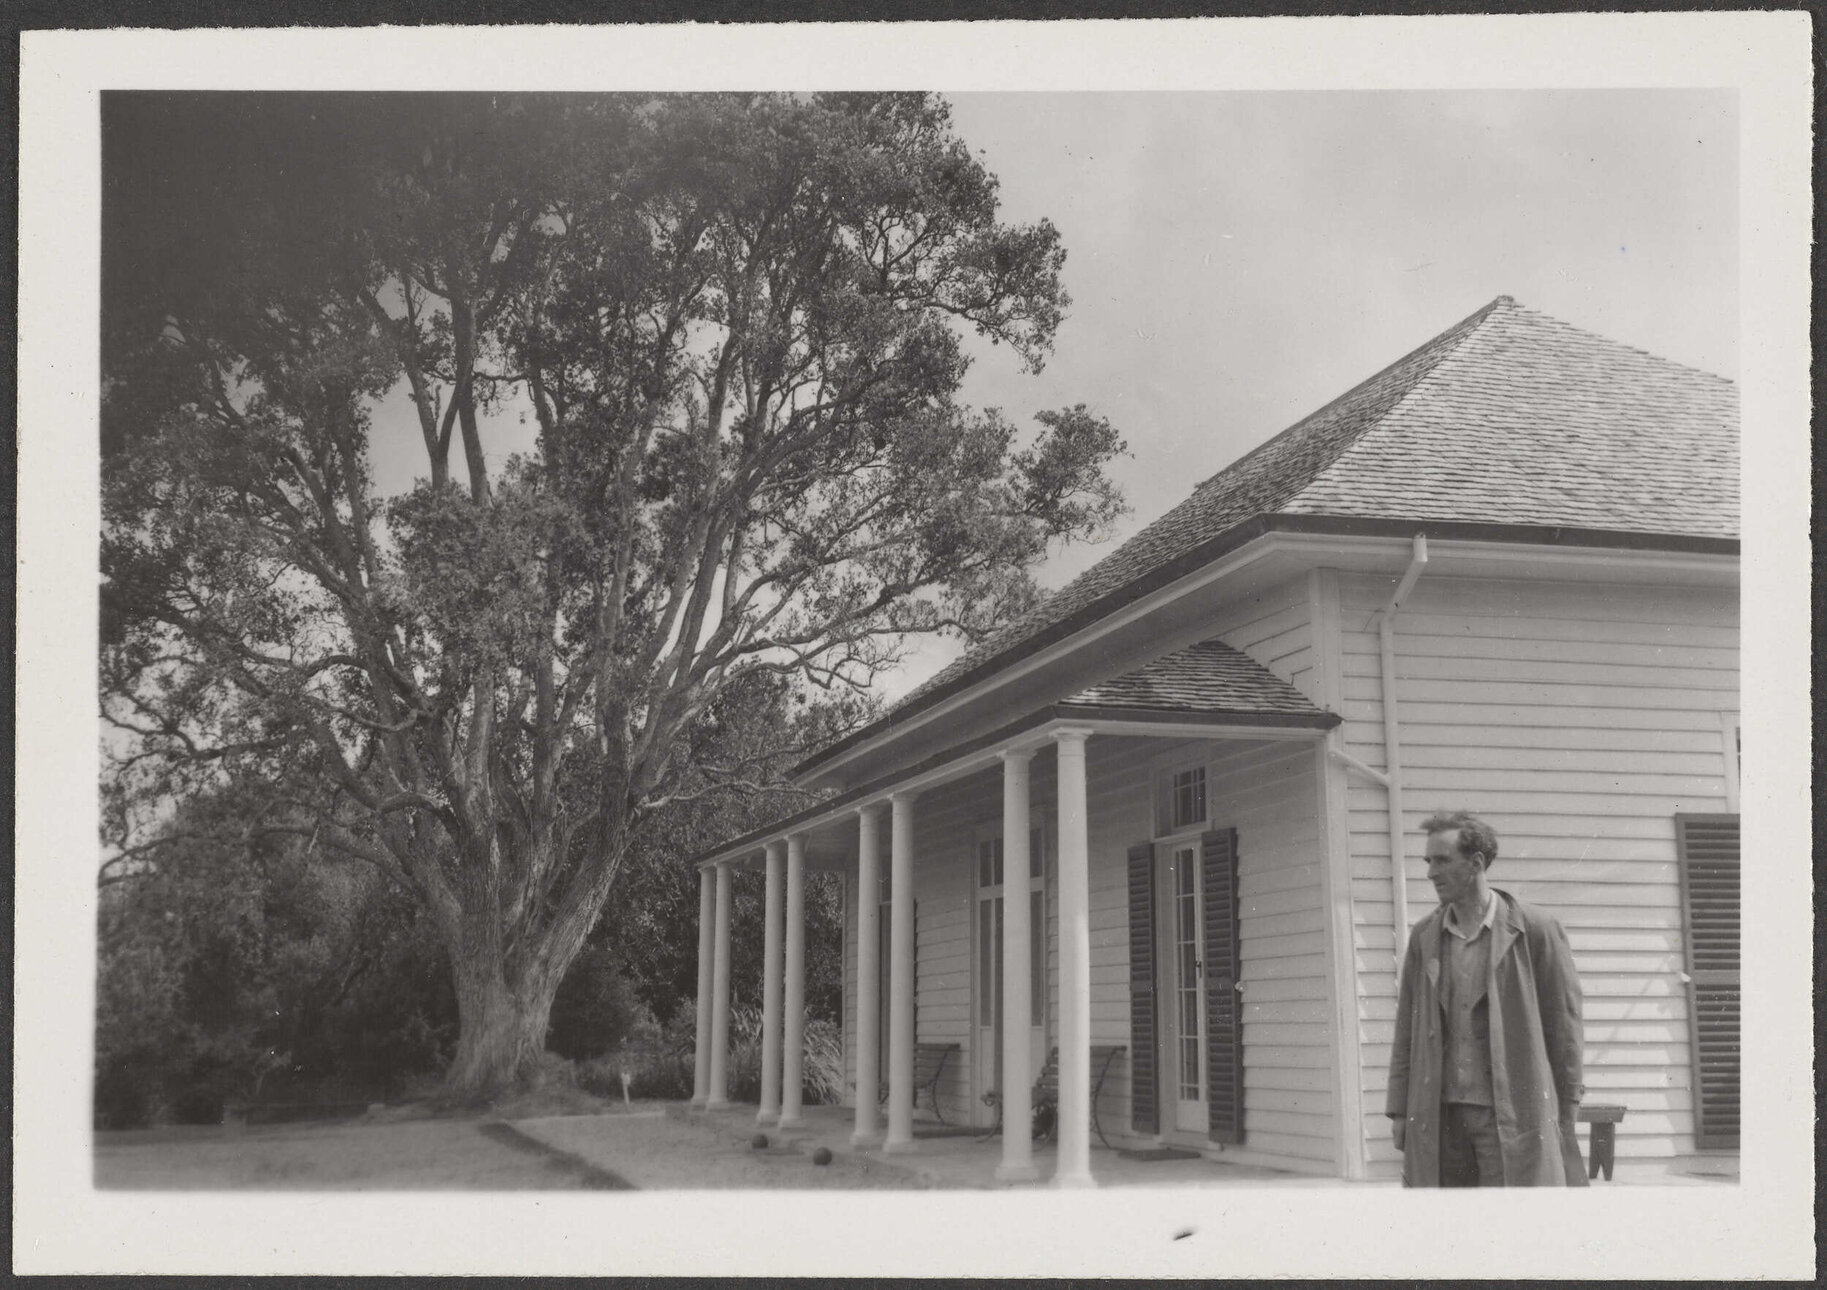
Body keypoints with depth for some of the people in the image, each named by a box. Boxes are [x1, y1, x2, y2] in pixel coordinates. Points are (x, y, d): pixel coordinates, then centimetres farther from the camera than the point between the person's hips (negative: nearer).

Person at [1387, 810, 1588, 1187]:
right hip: (1439, 1115, 4)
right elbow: (1407, 1029, 12)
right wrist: (1399, 1109, 7)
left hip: (1511, 1114, -4)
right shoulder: (1424, 937, 10)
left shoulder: (1534, 930, -2)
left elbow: (1563, 1025, 1)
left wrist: (1565, 1114, 1)